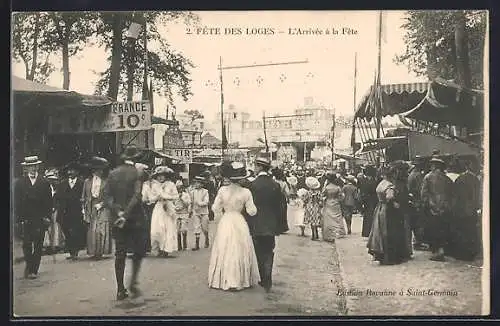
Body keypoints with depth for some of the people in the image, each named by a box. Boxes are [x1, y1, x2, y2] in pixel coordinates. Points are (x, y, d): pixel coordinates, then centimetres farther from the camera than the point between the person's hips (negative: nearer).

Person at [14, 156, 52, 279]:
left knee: (38, 246, 1)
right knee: (27, 245, -2)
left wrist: (47, 217, -2)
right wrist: (19, 218, -4)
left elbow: (49, 202, 7)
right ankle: (29, 268, 13)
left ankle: (34, 270, 9)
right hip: (25, 220, -1)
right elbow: (16, 202, 3)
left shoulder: (44, 183, 8)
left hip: (40, 219, 1)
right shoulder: (19, 183, 6)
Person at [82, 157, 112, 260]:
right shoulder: (87, 181, 10)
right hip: (91, 210, 2)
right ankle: (93, 252, 5)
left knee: (102, 231, -7)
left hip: (103, 210, -2)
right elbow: (84, 198, 11)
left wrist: (101, 204, -10)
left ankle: (100, 251, -1)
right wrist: (85, 211, 7)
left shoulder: (106, 182, 3)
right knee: (92, 231, -1)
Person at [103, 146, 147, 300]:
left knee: (119, 253, 7)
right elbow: (136, 196, -18)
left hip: (117, 219, 4)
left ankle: (120, 289, 9)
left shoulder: (112, 174, 5)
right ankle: (133, 282, -2)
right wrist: (126, 214, -17)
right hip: (135, 218, -4)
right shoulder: (137, 173, -8)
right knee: (139, 250, 11)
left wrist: (118, 212, -10)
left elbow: (106, 196, -3)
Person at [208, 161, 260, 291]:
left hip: (225, 222, 1)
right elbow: (252, 211, -6)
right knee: (239, 251, 9)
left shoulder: (222, 190, -8)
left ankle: (224, 280, 16)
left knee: (224, 251, 11)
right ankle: (239, 280, 14)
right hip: (239, 223, -1)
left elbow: (215, 208, -1)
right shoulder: (246, 192, -10)